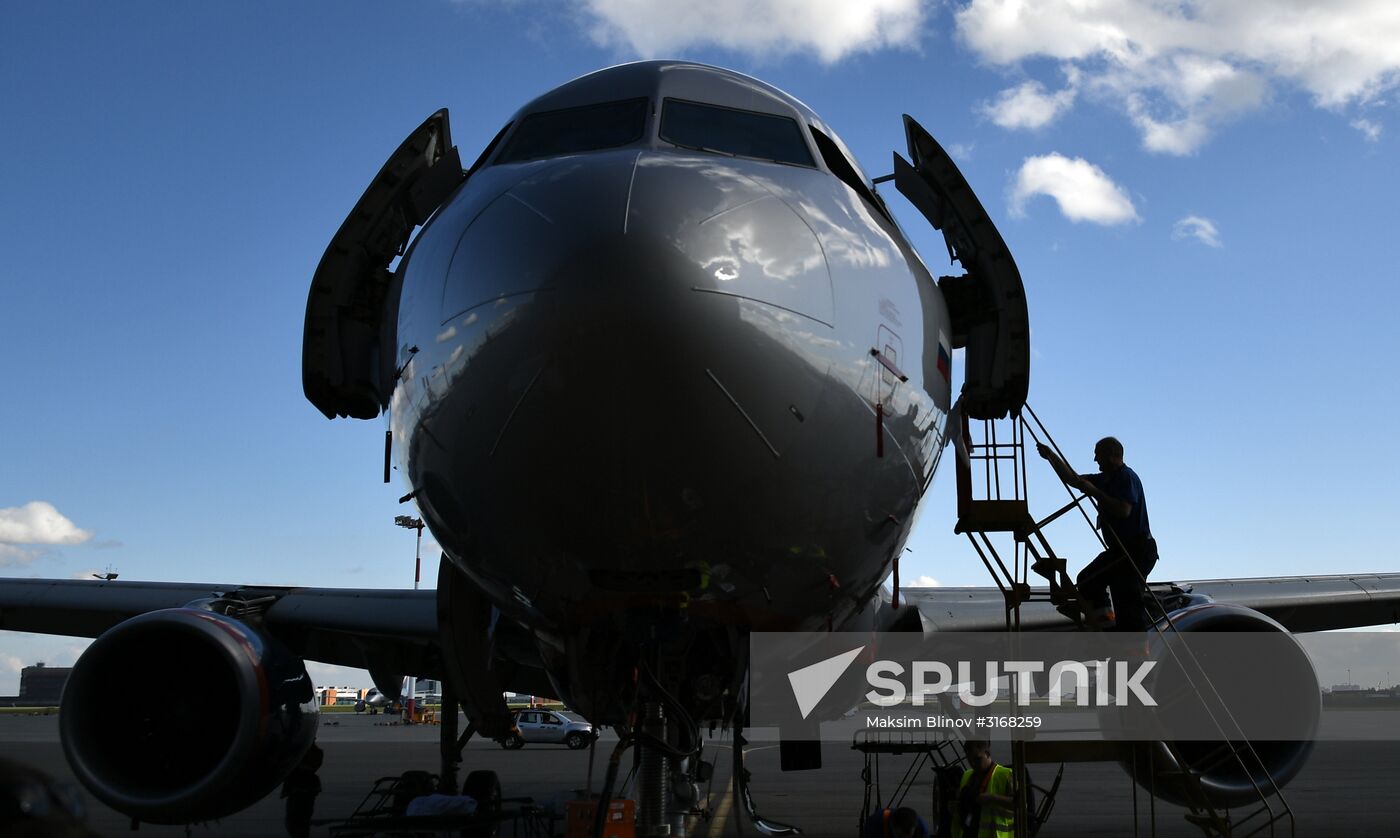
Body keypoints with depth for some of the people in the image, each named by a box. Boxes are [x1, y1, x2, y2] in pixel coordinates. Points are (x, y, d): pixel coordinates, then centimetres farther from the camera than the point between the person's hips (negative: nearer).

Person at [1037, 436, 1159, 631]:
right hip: (1119, 550, 10)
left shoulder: (1127, 477, -14)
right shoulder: (1105, 479, 14)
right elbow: (1072, 479, 22)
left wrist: (1094, 492, -22)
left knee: (1128, 604, -13)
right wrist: (1051, 456, 19)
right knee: (1087, 580, 10)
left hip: (1137, 551, -10)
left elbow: (1124, 510, -28)